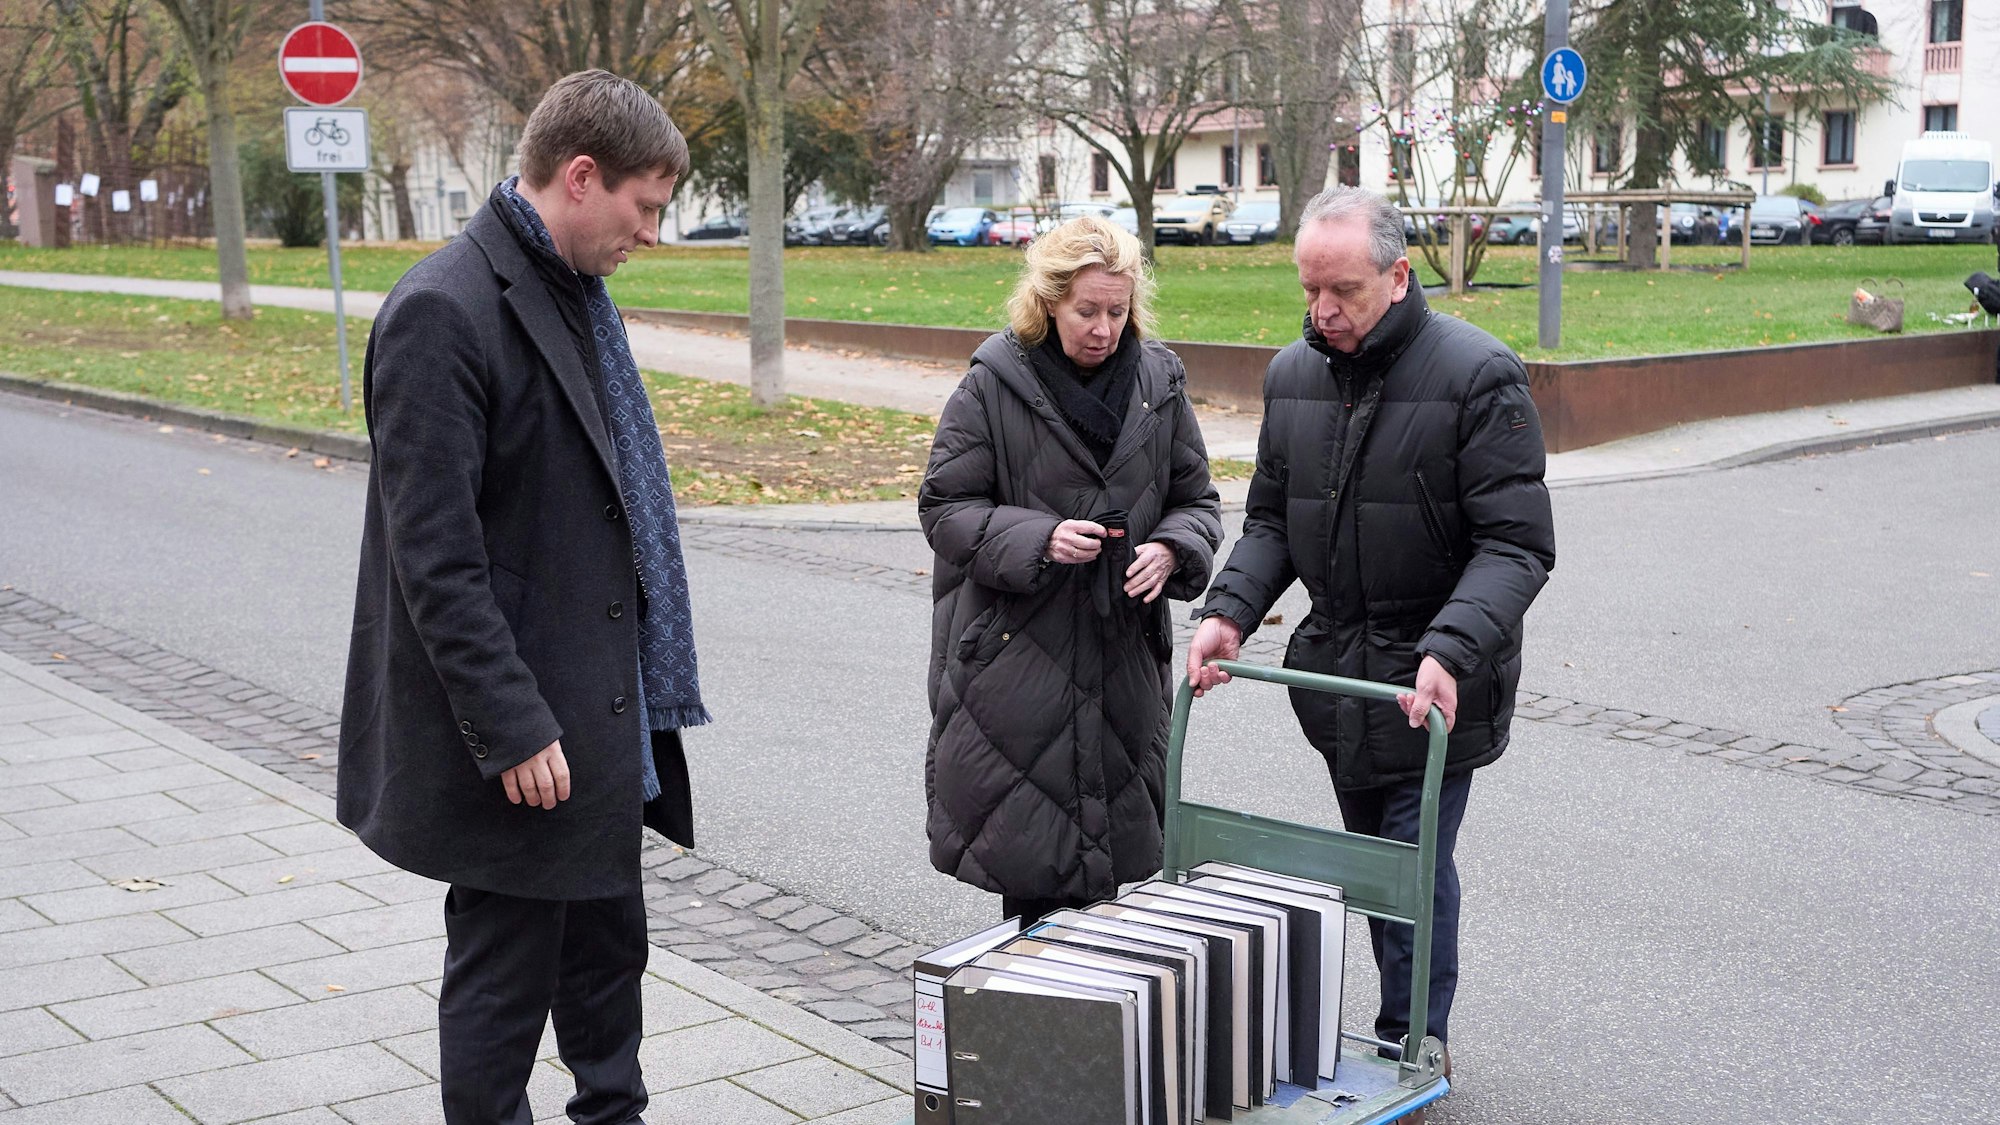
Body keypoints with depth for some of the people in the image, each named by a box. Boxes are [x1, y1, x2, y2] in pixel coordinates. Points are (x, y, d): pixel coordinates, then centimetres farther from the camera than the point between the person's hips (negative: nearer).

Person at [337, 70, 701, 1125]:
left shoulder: (575, 294, 11)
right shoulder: (442, 313, -19)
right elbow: (435, 556, -22)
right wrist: (514, 729, -22)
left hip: (601, 711, 9)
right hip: (520, 735, -9)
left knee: (606, 953, 21)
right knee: (503, 974, 5)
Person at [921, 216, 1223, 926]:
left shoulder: (1158, 382, 6)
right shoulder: (994, 385, -6)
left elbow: (1195, 500, 13)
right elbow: (943, 508, -4)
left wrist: (1170, 550, -10)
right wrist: (1039, 539, -19)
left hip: (1124, 652, 4)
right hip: (1015, 649, -4)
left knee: (1112, 844, 9)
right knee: (1031, 855, -2)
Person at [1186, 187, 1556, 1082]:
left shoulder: (1478, 375, -16)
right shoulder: (1292, 375, 4)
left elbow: (1515, 544, -18)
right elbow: (1270, 519, 11)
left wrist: (1450, 652, -31)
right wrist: (1230, 610, -7)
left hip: (1434, 681, -6)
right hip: (1337, 667, 6)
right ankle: (1405, 1032, 31)